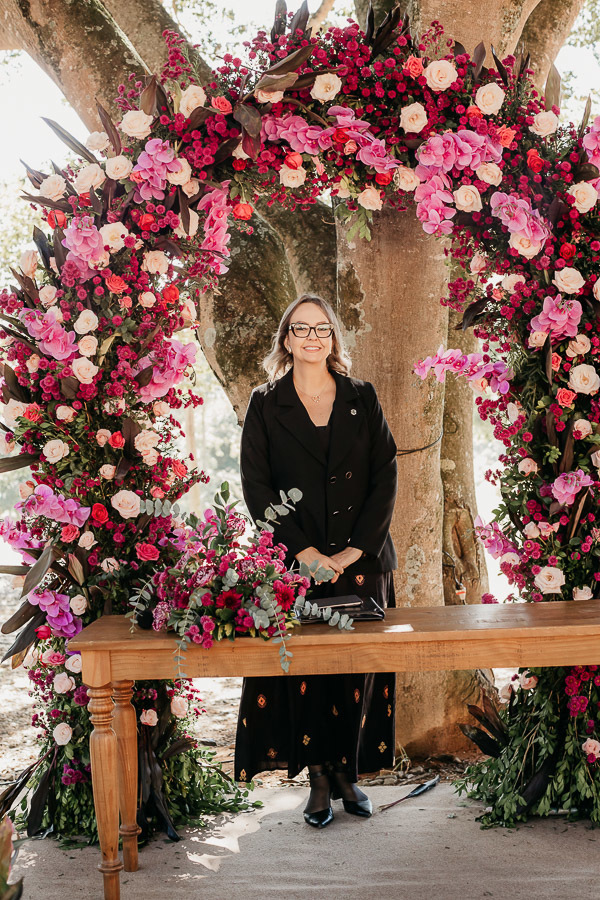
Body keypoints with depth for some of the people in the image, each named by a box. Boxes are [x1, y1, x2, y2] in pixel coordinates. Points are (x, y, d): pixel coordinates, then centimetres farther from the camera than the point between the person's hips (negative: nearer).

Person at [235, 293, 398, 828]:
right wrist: (303, 550, -12)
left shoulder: (362, 398, 8)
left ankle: (348, 770, 18)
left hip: (361, 560, 1)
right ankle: (319, 778, 12)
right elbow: (256, 485, -3)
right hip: (295, 563, -1)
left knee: (358, 667, 4)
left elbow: (386, 475, 2)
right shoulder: (265, 405, 4)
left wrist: (357, 547, -9)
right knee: (302, 669, -1)